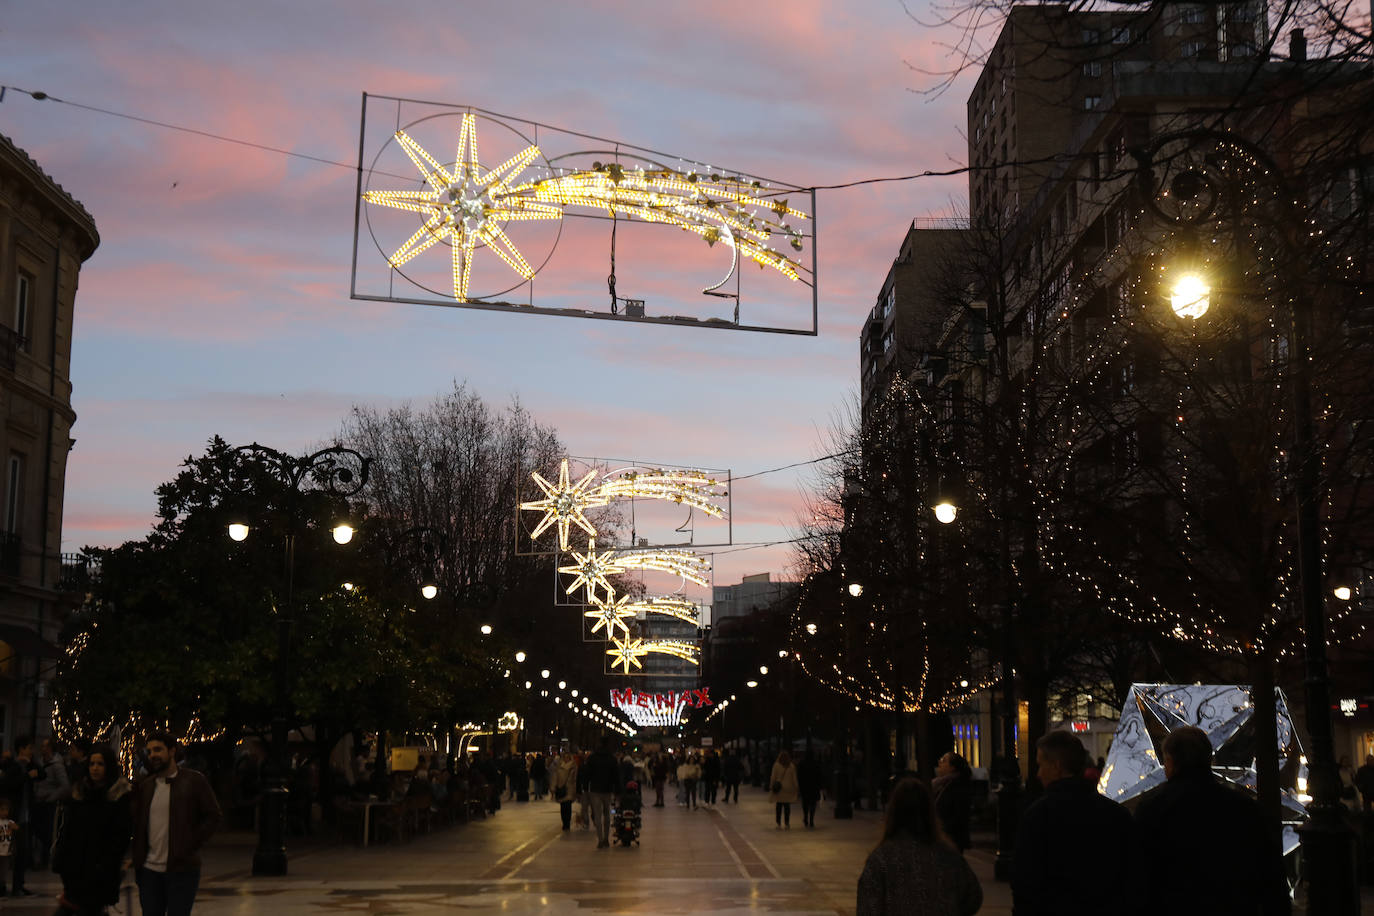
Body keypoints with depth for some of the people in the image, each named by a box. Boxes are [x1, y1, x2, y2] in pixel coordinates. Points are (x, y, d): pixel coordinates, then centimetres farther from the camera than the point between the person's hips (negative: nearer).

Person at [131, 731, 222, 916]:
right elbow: (137, 825, 17)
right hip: (150, 869, 4)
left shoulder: (195, 781, -2)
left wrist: (190, 846, -10)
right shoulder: (144, 786, 12)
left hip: (182, 869, -4)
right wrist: (137, 862, 8)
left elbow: (213, 817, -2)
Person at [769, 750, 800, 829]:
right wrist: (796, 788, 8)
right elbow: (794, 778, 2)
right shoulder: (792, 766, 0)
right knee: (787, 806, 6)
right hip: (788, 789, 1)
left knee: (778, 806, 5)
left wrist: (771, 787, 4)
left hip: (778, 789, -1)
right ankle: (787, 824, 3)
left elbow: (773, 777, -3)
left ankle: (779, 824, 3)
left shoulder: (776, 766, -4)